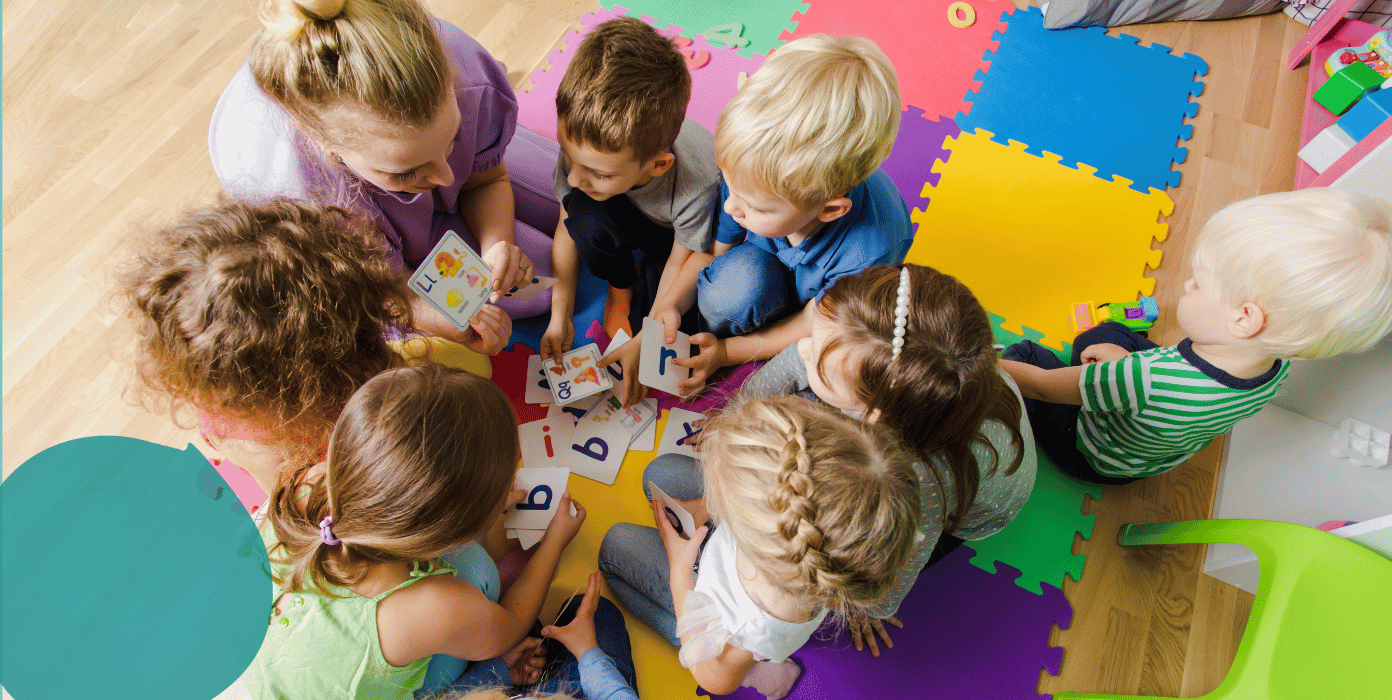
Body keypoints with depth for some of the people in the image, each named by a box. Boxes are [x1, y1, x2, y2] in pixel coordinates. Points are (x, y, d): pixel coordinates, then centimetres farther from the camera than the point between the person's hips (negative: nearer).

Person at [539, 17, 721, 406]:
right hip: (628, 221, 3)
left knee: (671, 344, -20)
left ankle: (645, 283, 13)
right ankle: (622, 284, -1)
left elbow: (688, 258, -24)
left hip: (678, 237, -3)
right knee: (584, 214, -33)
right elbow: (567, 230, -15)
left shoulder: (699, 183, -41)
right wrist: (560, 316, -16)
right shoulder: (582, 148, -30)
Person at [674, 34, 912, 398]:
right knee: (734, 280, -33)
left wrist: (727, 351, -19)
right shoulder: (750, 175, -31)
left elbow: (811, 326, -22)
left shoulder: (870, 255, -40)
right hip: (767, 269, 1)